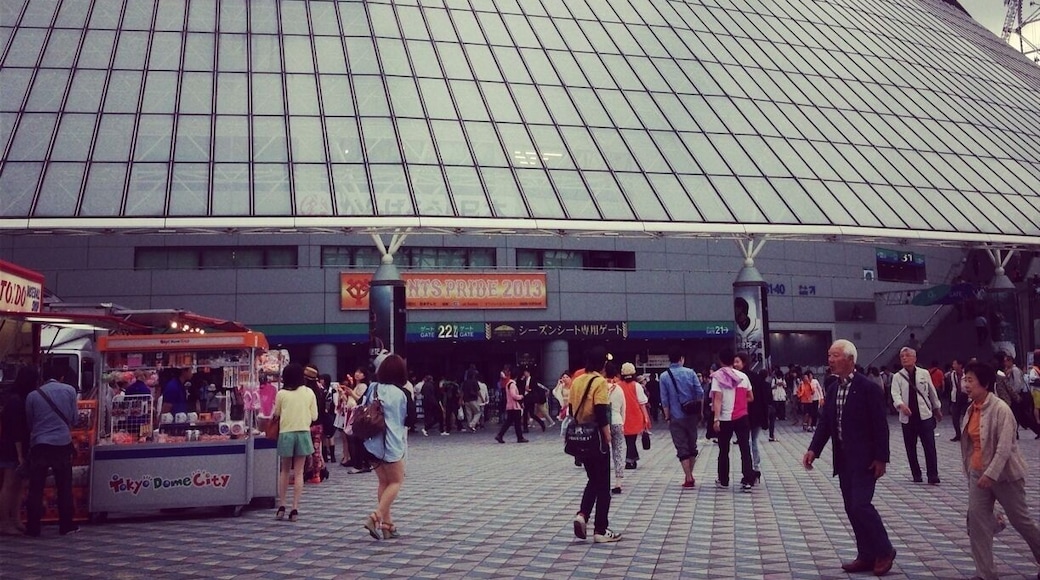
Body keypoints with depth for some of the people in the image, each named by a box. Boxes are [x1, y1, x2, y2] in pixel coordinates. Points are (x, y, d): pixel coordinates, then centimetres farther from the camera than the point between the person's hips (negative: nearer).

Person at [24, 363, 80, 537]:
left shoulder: (33, 395, 0)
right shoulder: (69, 390, -1)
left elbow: (28, 422, 9)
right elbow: (74, 417, 5)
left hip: (39, 444, 0)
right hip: (63, 444, 0)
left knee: (35, 488, 7)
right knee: (64, 487, 9)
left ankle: (33, 527, 7)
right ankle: (66, 525, 12)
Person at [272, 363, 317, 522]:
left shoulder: (281, 394, -6)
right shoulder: (309, 393, -2)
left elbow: (276, 415, 3)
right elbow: (314, 416, 1)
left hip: (286, 433, 0)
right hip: (303, 433, 1)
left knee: (284, 471, 15)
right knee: (298, 472, 5)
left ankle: (281, 506, 13)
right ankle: (295, 509, 2)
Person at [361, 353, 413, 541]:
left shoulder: (373, 389, 0)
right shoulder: (402, 393, -10)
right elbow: (410, 420, -3)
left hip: (372, 442, 5)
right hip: (391, 443, -5)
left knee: (384, 481, 16)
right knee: (396, 481, 8)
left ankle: (387, 522, 17)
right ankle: (376, 517, -9)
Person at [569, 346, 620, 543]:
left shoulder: (576, 381, 7)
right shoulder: (600, 382, -14)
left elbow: (572, 409, 11)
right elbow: (601, 414, -20)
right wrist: (607, 438, -13)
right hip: (597, 439, -7)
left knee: (593, 480, 20)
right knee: (603, 485, 4)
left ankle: (582, 515, 0)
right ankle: (600, 530, 8)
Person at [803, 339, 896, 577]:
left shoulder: (868, 388, -12)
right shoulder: (833, 389, 8)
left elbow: (880, 425, -12)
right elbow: (825, 423, 8)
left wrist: (881, 458, -14)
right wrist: (813, 449, -4)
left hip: (864, 459, -7)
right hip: (843, 459, 7)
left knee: (861, 505, -12)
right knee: (852, 509, 9)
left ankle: (884, 551, 7)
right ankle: (866, 556, 18)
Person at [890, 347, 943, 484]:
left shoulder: (924, 374, 2)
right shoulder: (897, 377, -1)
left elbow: (932, 392, 13)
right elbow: (895, 393, -14)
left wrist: (937, 409, 20)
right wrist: (901, 405, -34)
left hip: (925, 415, -1)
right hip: (907, 418, 1)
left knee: (930, 447, -6)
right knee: (910, 448, 7)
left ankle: (933, 476, -2)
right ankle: (916, 475, 18)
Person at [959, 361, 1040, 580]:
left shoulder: (1000, 409, -19)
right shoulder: (972, 408, 4)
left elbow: (1004, 447, -23)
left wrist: (991, 474, -28)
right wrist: (970, 469, 17)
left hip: (1004, 474, -7)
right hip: (978, 472, 7)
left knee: (1021, 520, 8)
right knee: (976, 519, 0)